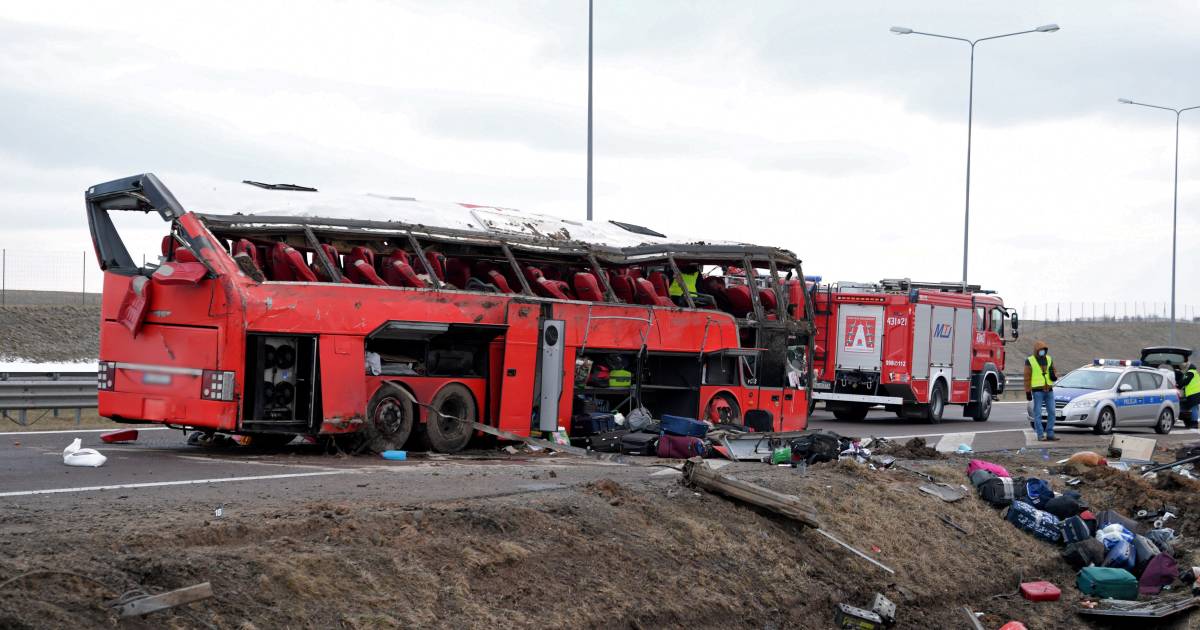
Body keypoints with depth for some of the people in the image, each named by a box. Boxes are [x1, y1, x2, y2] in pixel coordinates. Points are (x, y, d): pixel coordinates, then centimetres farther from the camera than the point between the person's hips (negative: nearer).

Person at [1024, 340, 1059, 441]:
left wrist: (1054, 376, -10)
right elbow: (1027, 377, -5)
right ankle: (1041, 436, 1)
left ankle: (1050, 435, 8)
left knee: (1051, 412, 2)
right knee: (1038, 414, -3)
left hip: (1049, 390, 5)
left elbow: (1053, 372, 15)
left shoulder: (1049, 359, 10)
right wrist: (1027, 392, -8)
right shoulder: (1030, 361, -4)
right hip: (1037, 390, -5)